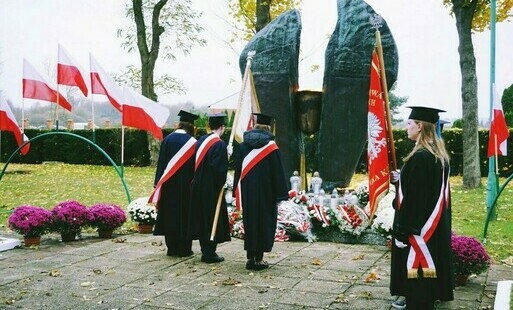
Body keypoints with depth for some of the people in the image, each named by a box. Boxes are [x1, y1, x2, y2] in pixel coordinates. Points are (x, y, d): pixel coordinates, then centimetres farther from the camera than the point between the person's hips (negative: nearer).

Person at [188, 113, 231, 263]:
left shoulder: (201, 141, 8)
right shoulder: (220, 145, -16)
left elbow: (196, 164, 12)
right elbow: (219, 169, -20)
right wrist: (220, 186, -9)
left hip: (198, 187, 8)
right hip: (212, 189, -8)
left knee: (203, 219, 14)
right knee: (213, 219, 2)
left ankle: (205, 251, 23)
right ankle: (210, 253, 6)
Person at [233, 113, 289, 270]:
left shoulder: (244, 145, 4)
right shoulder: (271, 146, -8)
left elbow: (238, 169, 8)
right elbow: (277, 172, -8)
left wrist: (238, 192, 14)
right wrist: (279, 195, -3)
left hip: (247, 191, 4)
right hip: (265, 192, -4)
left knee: (250, 222, 11)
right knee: (263, 222, 3)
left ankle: (250, 257, 12)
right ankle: (258, 259, 3)